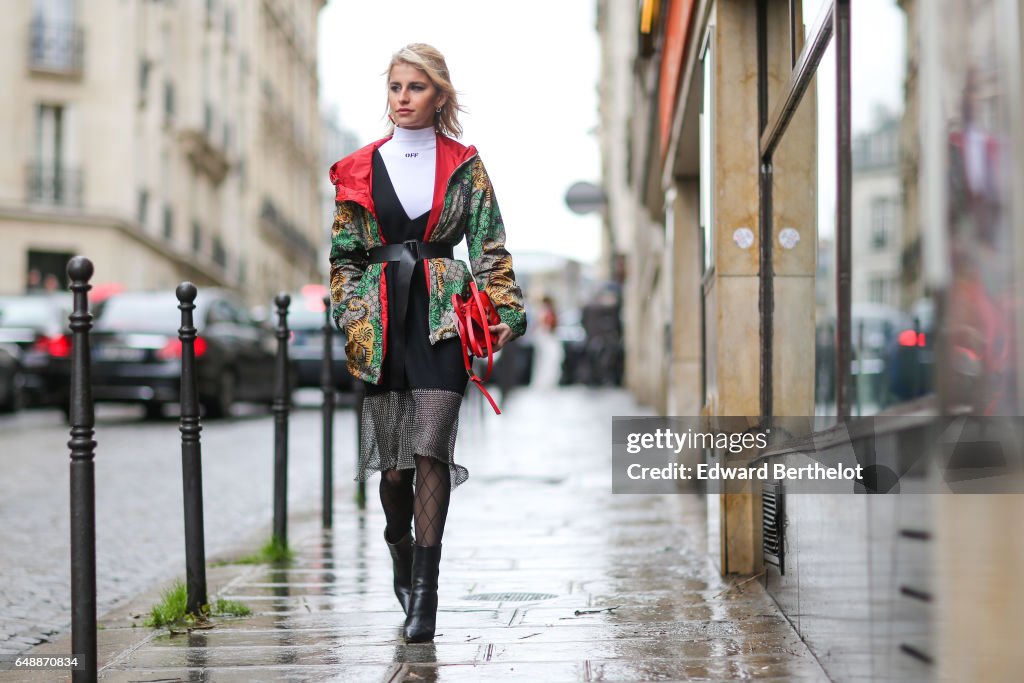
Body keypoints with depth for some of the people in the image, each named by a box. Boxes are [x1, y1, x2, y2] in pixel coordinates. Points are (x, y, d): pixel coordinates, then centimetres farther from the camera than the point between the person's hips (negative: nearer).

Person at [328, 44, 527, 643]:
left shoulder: (464, 165, 7)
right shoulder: (360, 169, 10)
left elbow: (490, 248, 6)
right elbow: (345, 254, 12)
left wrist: (505, 310, -4)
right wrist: (349, 318, 2)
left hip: (443, 315, -1)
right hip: (382, 318, 2)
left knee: (432, 450, -11)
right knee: (394, 461, 4)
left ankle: (424, 590, -8)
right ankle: (401, 552, 33)